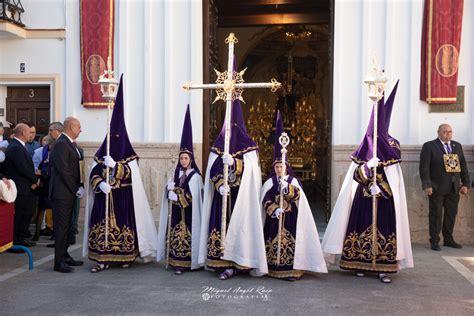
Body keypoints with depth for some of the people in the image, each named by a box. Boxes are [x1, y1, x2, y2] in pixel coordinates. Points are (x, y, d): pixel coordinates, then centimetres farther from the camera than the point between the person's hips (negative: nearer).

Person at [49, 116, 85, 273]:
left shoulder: (70, 143, 15)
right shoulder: (61, 144, -15)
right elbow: (63, 170, -20)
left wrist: (80, 186, 7)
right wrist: (76, 189, -14)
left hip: (69, 192, 9)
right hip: (62, 193, -9)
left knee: (66, 225, 15)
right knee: (61, 226, -5)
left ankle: (64, 256, 25)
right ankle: (59, 262, 1)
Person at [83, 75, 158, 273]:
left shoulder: (127, 153, 0)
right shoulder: (102, 152, 9)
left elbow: (130, 173, -13)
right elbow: (94, 173, 2)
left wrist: (114, 165, -27)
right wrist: (100, 183, -18)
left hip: (123, 197, -3)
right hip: (104, 196, 3)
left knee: (123, 225, 0)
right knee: (101, 225, -3)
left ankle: (125, 256, 14)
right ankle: (103, 260, 0)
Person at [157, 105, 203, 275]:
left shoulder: (195, 176, -9)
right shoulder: (177, 173, 12)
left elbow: (192, 197, -16)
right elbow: (169, 192, 10)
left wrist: (175, 193, -11)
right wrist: (170, 188, -12)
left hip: (189, 213, -6)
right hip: (177, 212, 6)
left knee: (187, 234, -4)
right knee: (176, 234, 5)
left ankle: (185, 262, 1)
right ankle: (177, 262, 11)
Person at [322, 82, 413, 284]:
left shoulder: (392, 148, 2)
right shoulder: (365, 148, 4)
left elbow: (394, 179, 2)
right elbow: (357, 176, -1)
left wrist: (379, 188, -9)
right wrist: (367, 166, -18)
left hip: (385, 200, -1)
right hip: (364, 199, 1)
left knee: (384, 230, -4)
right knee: (362, 228, 0)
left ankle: (383, 268, 0)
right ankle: (360, 264, 12)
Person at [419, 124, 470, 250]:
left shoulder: (457, 146, 13)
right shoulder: (429, 146, -4)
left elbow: (463, 166, 13)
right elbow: (424, 167, -10)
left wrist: (465, 184, 5)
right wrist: (427, 185, -17)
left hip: (454, 188, 5)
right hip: (437, 188, -5)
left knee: (451, 214, 10)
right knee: (436, 215, 2)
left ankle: (448, 239, 23)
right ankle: (434, 241, 10)